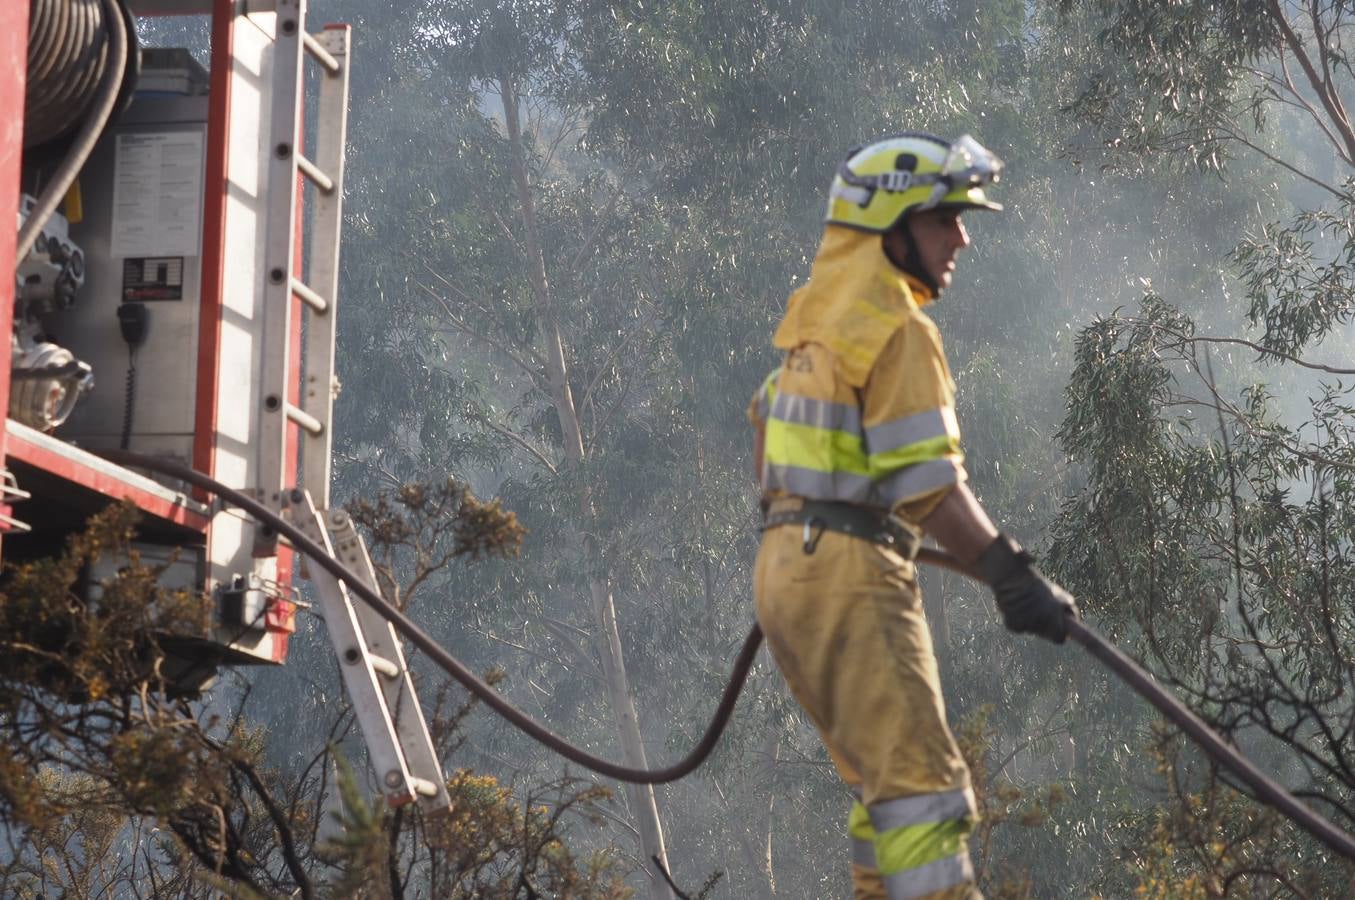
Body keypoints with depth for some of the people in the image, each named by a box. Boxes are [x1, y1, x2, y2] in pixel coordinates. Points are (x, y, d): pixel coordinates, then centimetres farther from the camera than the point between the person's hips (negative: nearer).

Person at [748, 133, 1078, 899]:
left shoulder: (823, 307, 15)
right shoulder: (897, 326, -13)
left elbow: (768, 419, 28)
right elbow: (925, 481, -20)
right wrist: (1011, 575, -22)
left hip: (789, 566, 10)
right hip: (851, 575, -10)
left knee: (883, 779, 16)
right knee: (921, 779, -13)